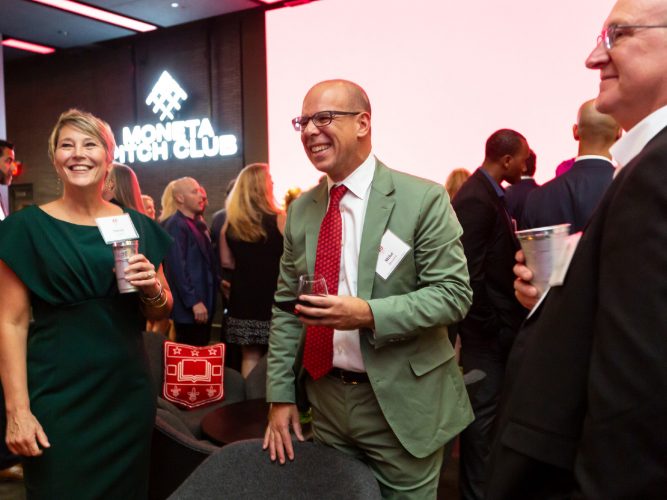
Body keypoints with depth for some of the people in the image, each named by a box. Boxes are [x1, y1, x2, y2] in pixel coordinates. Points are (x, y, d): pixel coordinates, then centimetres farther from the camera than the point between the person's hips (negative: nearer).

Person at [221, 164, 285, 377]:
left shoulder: (230, 224, 1)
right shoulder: (278, 219, -12)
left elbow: (227, 262, 9)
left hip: (244, 297, 4)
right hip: (274, 295, -3)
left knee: (250, 356, 11)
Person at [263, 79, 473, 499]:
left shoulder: (423, 199, -11)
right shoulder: (301, 210, 4)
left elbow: (454, 294, -14)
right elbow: (286, 308, 7)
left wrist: (368, 314, -26)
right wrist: (281, 395, 3)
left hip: (400, 403, -4)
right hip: (325, 398, 5)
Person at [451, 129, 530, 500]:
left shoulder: (491, 194, 11)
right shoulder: (476, 199, -19)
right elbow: (471, 274, -23)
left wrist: (504, 321, 11)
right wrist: (489, 326, -17)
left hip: (499, 323, 10)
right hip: (489, 329, -10)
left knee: (488, 409, 21)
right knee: (484, 410, 3)